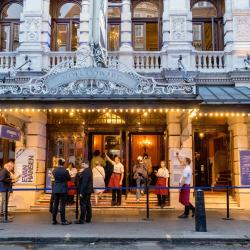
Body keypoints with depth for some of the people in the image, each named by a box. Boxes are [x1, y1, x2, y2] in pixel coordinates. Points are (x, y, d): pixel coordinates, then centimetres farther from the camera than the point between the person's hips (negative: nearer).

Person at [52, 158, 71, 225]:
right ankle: (63, 220, 1)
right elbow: (69, 179, 1)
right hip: (63, 190, -4)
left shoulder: (54, 171, 0)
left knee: (55, 205, 10)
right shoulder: (65, 171, -12)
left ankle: (54, 220, 15)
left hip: (56, 189, 4)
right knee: (62, 205, -1)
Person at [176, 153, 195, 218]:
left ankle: (186, 214, 9)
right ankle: (193, 209, 22)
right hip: (185, 186, 10)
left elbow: (184, 179, -21)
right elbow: (181, 162, 25)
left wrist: (180, 186, -18)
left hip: (185, 186, -10)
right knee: (183, 200, 16)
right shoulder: (187, 168, 11)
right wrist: (177, 156, 17)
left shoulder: (187, 169, -19)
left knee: (185, 200, 0)